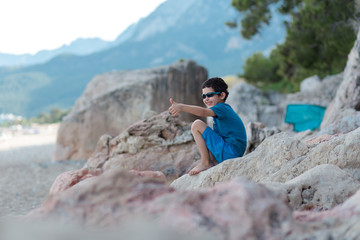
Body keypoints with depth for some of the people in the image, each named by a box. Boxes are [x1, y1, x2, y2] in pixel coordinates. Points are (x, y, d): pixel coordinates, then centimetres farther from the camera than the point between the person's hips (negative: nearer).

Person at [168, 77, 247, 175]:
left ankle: (205, 163, -9)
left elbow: (203, 112, -30)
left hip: (230, 152, -10)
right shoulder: (225, 109, 20)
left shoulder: (222, 108, -11)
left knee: (197, 124, -13)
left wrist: (181, 107, -43)